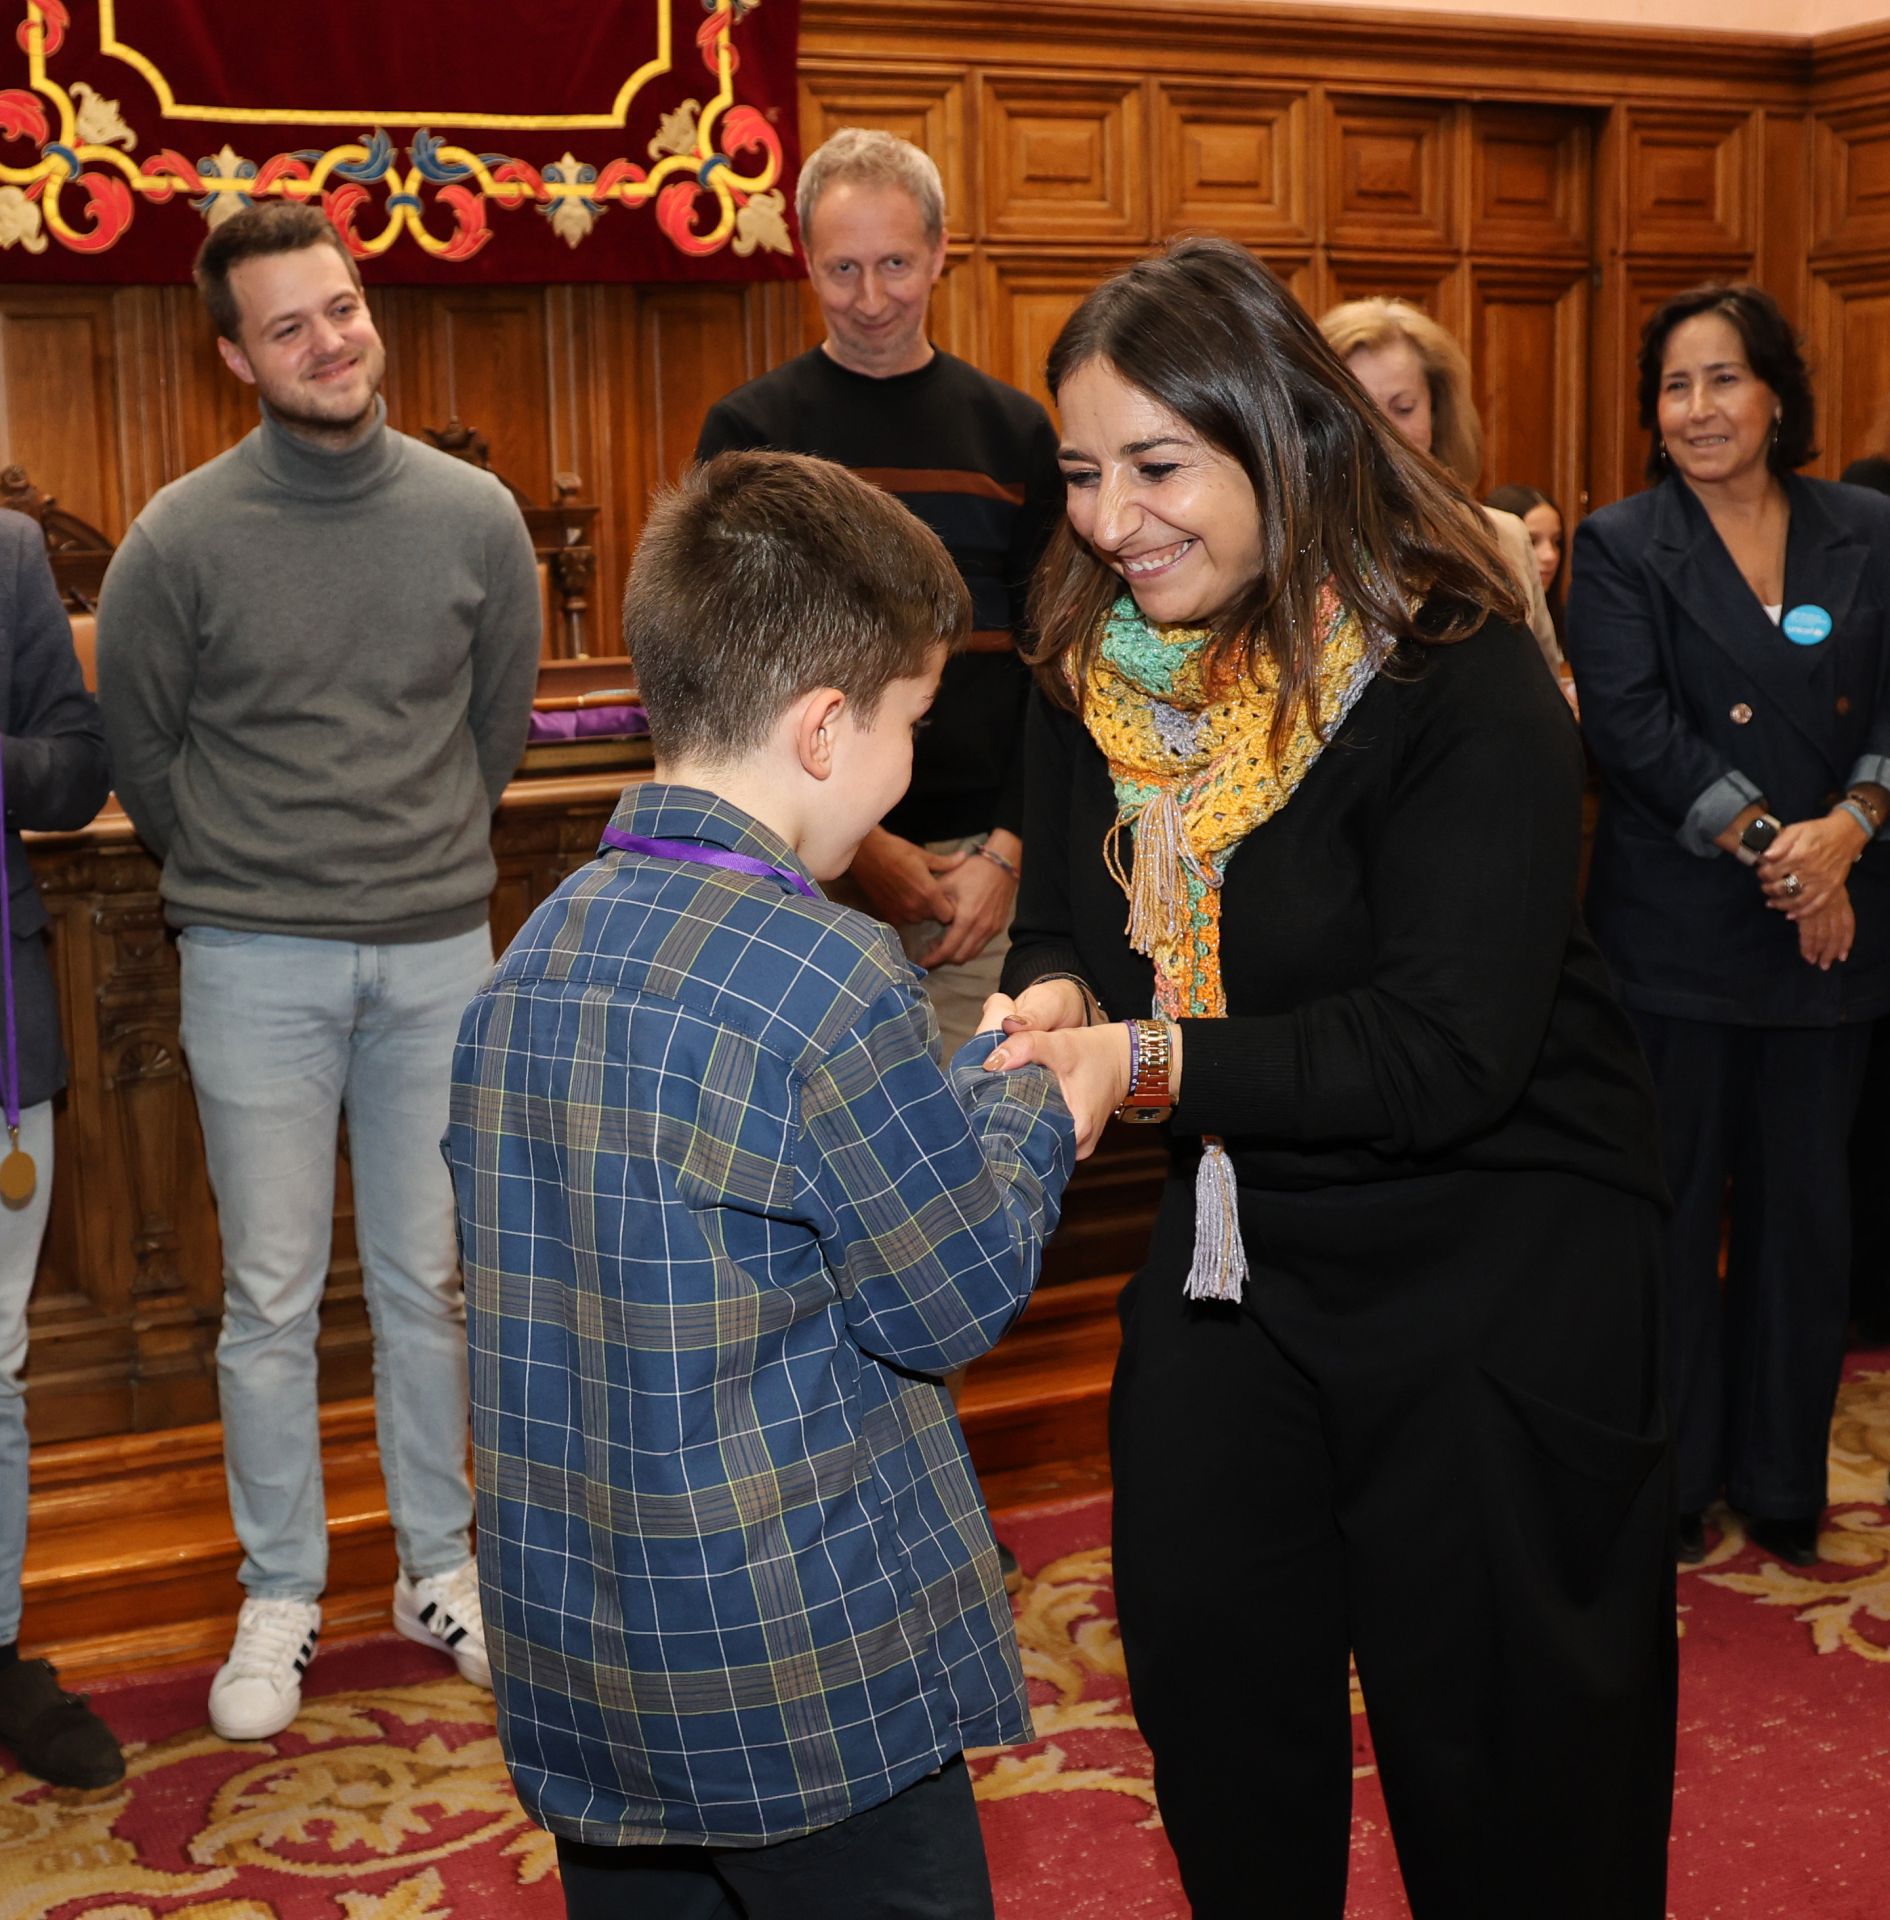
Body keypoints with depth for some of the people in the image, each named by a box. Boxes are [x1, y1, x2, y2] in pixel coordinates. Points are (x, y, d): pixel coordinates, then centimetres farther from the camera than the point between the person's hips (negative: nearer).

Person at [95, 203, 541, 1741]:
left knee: (430, 1284, 12)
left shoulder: (474, 516, -1)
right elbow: (139, 749, 5)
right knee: (272, 1302, 6)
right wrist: (240, 878, 11)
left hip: (439, 950, 2)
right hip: (254, 967, -2)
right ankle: (282, 1598, 22)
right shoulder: (181, 539, -8)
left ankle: (439, 1568, 28)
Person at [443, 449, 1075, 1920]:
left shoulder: (535, 959, 2)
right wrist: (1023, 1094, 4)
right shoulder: (827, 977, -22)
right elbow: (959, 1298, -12)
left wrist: (961, 1079, 11)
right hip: (809, 1682, -7)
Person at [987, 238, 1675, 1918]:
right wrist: (1056, 1000, -18)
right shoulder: (1096, 675, -2)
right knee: (1209, 1687, 18)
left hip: (1495, 1272, -6)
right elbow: (1064, 918, 6)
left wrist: (1151, 1061, -35)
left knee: (1496, 1752, 9)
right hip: (1231, 1248, 6)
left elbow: (1449, 1048, -27)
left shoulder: (1462, 685, -22)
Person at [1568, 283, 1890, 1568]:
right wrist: (1770, 847, -19)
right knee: (1674, 1206, 6)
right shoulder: (1622, 547, -1)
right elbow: (1632, 725, -12)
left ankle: (1784, 1480, 24)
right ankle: (1667, 1482, 20)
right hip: (1680, 925, -2)